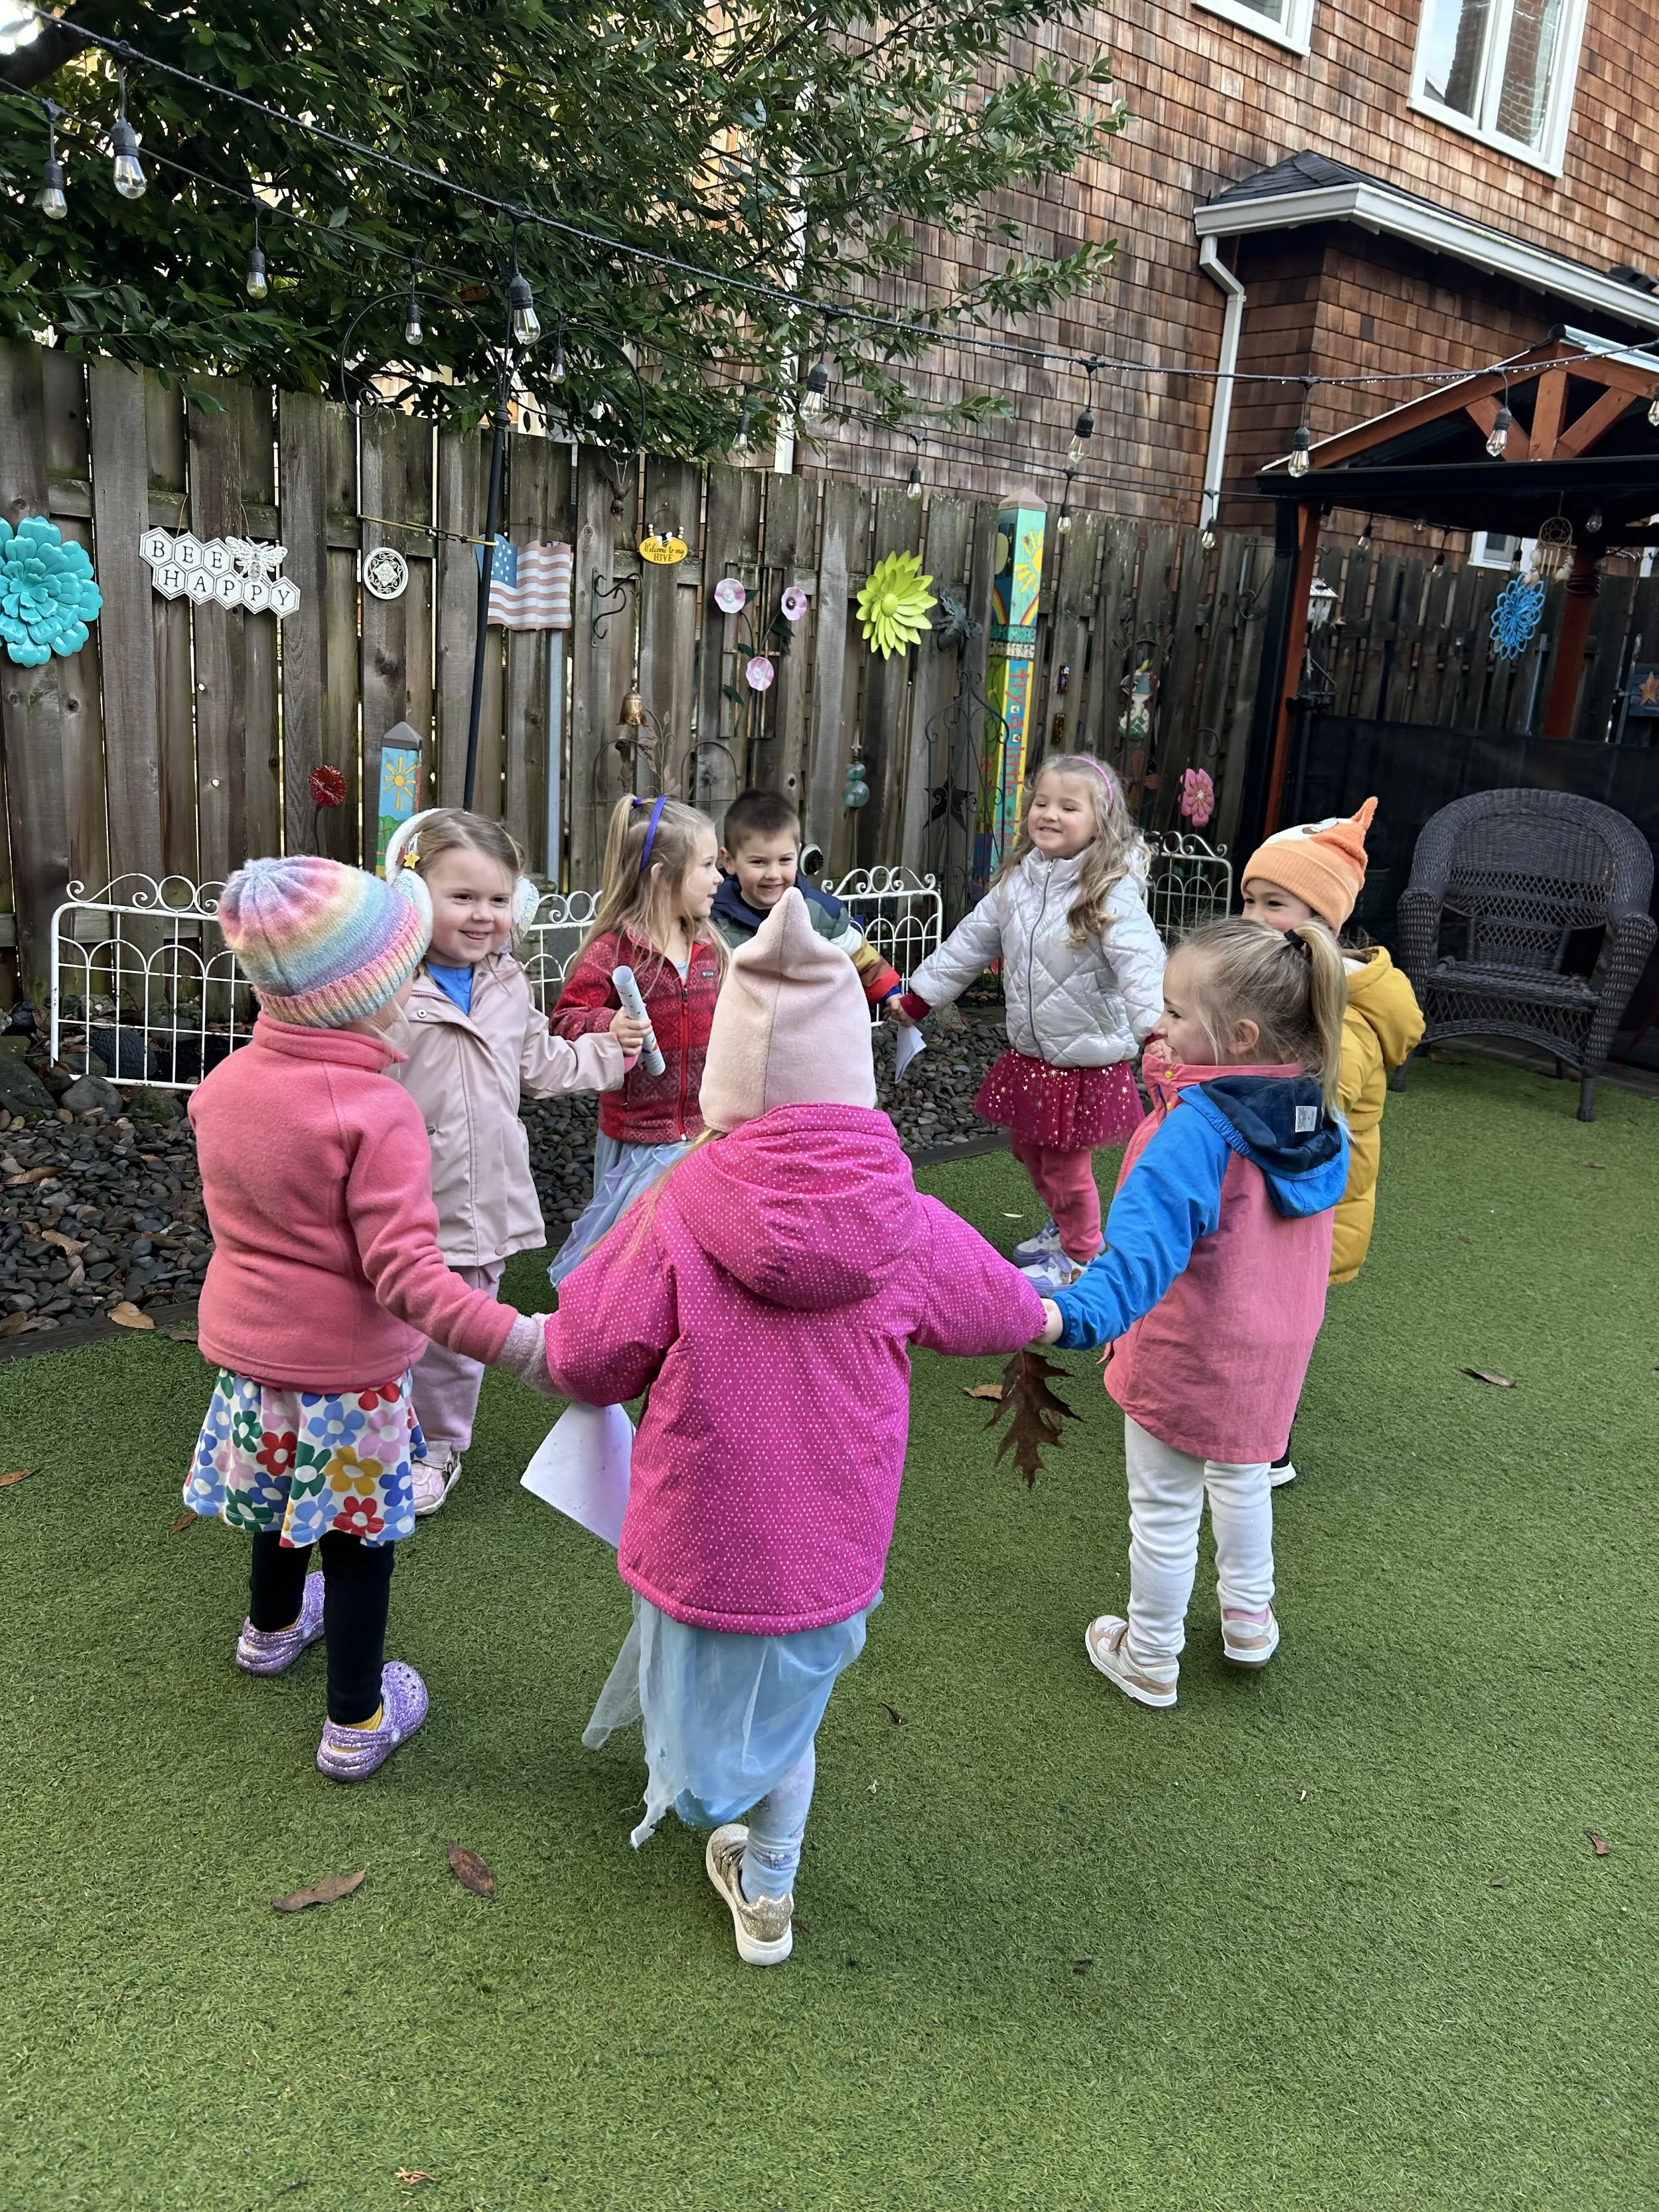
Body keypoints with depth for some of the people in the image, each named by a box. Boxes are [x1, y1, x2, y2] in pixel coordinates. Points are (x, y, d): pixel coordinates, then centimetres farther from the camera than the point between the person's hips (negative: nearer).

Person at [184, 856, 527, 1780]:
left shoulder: (223, 1084, -5)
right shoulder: (377, 1111, -27)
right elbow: (405, 1274, -32)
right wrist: (517, 1339, -36)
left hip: (247, 1351, 6)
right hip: (347, 1370, -6)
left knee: (280, 1497, 31)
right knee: (359, 1538, 12)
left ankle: (273, 1628, 57)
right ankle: (357, 1722, 27)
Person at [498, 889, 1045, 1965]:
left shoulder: (676, 1215, -21)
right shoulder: (909, 1228, -13)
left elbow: (590, 1364, -11)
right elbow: (1007, 1314, 6)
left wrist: (519, 1338, 12)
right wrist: (1052, 1309, 31)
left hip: (699, 1535, -2)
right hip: (829, 1546, 3)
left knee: (704, 1670, 28)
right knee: (785, 1707, 26)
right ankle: (766, 1887, 42)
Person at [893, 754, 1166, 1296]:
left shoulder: (1112, 893, -19)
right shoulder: (1017, 881, 1)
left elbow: (1140, 964, -33)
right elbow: (970, 943, 11)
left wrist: (1157, 1027, -49)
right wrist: (918, 996, 13)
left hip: (1086, 1061, -7)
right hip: (1029, 1052, 7)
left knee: (1067, 1165, 5)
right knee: (1028, 1148, 21)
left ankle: (1079, 1256, 30)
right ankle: (1061, 1225, 48)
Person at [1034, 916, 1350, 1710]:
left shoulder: (1197, 1126, -30)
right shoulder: (1316, 1111, -6)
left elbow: (1150, 1239, -44)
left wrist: (1082, 1313, -57)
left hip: (1187, 1355, -7)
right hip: (1270, 1348, 8)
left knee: (1165, 1509, 12)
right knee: (1241, 1475, 31)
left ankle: (1149, 1660, 30)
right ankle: (1248, 1619, 49)